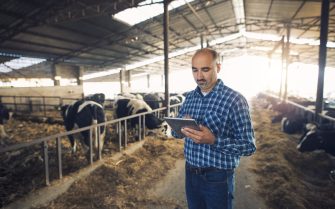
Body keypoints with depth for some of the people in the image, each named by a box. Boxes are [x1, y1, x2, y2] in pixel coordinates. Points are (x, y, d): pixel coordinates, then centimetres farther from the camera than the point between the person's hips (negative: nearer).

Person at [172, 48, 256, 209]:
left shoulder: (234, 99, -15)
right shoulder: (190, 97, 3)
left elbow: (249, 146, -16)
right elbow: (175, 132, 8)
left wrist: (213, 140, -29)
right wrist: (181, 127, -15)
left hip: (217, 178, -5)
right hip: (190, 173, 5)